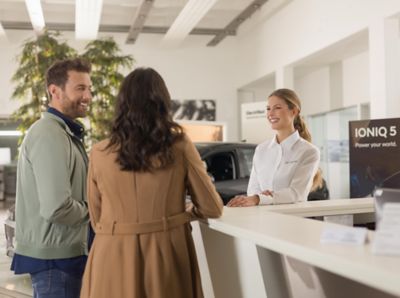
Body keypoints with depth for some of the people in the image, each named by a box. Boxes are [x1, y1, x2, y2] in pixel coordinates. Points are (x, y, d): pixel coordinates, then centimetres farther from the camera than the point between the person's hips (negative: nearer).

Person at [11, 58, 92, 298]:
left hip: (60, 251, 10)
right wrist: (91, 210, -10)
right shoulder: (49, 135, -21)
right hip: (55, 256, -10)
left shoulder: (65, 132, 12)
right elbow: (56, 207, -28)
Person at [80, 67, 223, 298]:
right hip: (167, 253, -1)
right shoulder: (180, 147, -7)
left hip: (114, 257, 1)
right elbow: (212, 208, 0)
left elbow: (96, 220, 7)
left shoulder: (99, 154, -3)